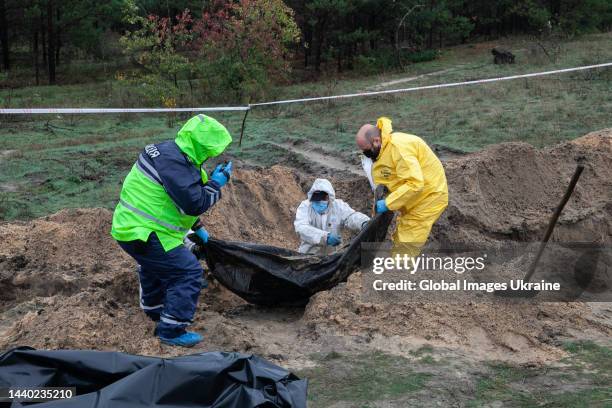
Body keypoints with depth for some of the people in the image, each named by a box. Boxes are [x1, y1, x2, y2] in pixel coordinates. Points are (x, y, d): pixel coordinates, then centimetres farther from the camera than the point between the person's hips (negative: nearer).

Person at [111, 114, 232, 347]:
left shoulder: (170, 152, 11)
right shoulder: (173, 163, -23)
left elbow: (184, 198, 23)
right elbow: (195, 204, -27)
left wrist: (196, 228, 27)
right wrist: (216, 184, -11)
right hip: (143, 234, -11)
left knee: (154, 266, 34)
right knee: (188, 272, -9)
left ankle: (154, 309, 56)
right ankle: (171, 330, -4)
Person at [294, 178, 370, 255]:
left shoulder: (338, 206, 1)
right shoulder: (305, 206, -5)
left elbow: (351, 216, -17)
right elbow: (301, 228, -22)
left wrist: (364, 223, -42)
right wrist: (325, 237, -37)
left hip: (331, 256, 2)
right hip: (307, 255, -2)